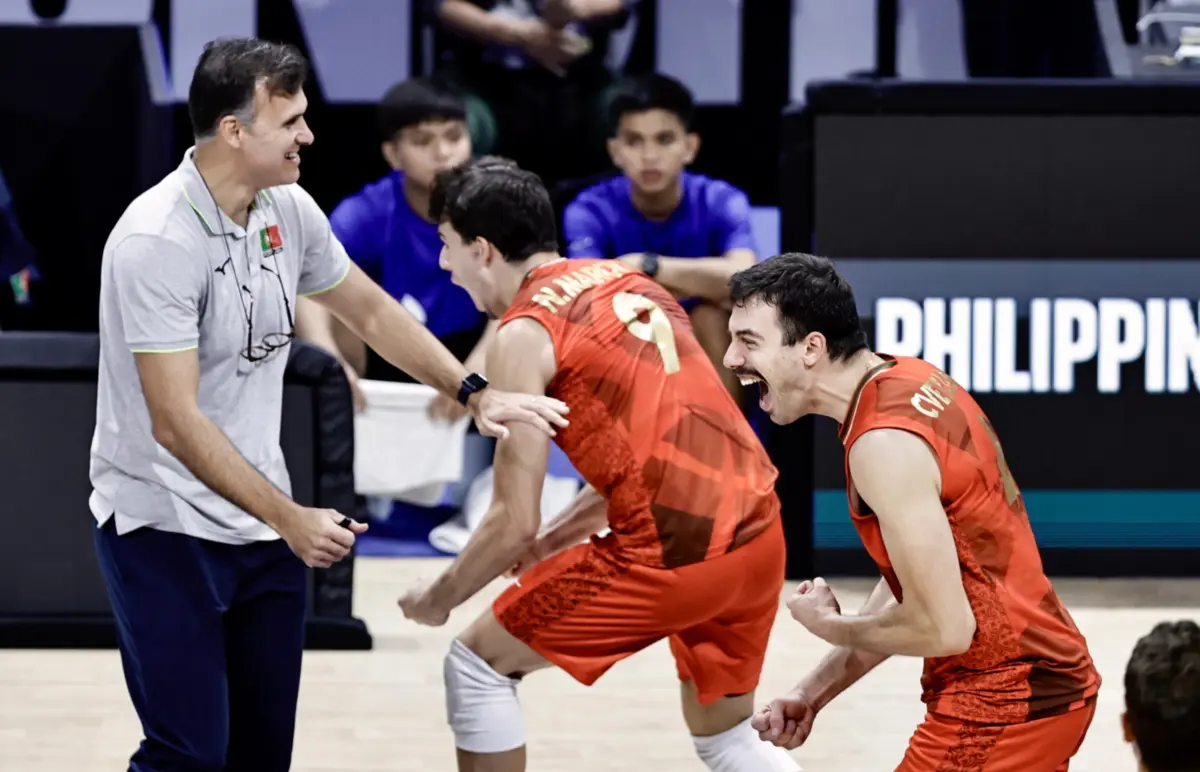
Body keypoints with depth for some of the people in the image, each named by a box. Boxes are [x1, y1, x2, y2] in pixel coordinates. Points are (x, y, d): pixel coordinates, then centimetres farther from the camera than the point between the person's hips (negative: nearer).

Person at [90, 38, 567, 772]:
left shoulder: (289, 211, 0)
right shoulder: (157, 241, -22)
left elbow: (371, 310, 18)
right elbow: (177, 423, -24)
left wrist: (475, 393, 11)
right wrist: (290, 518, -25)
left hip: (263, 527, 7)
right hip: (163, 526, -7)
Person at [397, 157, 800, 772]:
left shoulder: (526, 333, -5)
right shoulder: (625, 281, 18)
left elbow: (513, 521, -7)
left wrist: (437, 599, 9)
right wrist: (553, 541, 30)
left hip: (672, 555, -8)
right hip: (757, 535, 8)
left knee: (478, 663, 11)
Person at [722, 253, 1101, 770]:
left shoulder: (884, 444, -23)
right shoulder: (912, 378, 6)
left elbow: (943, 626, -23)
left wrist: (829, 627, -5)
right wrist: (816, 691, 9)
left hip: (1000, 707, -10)